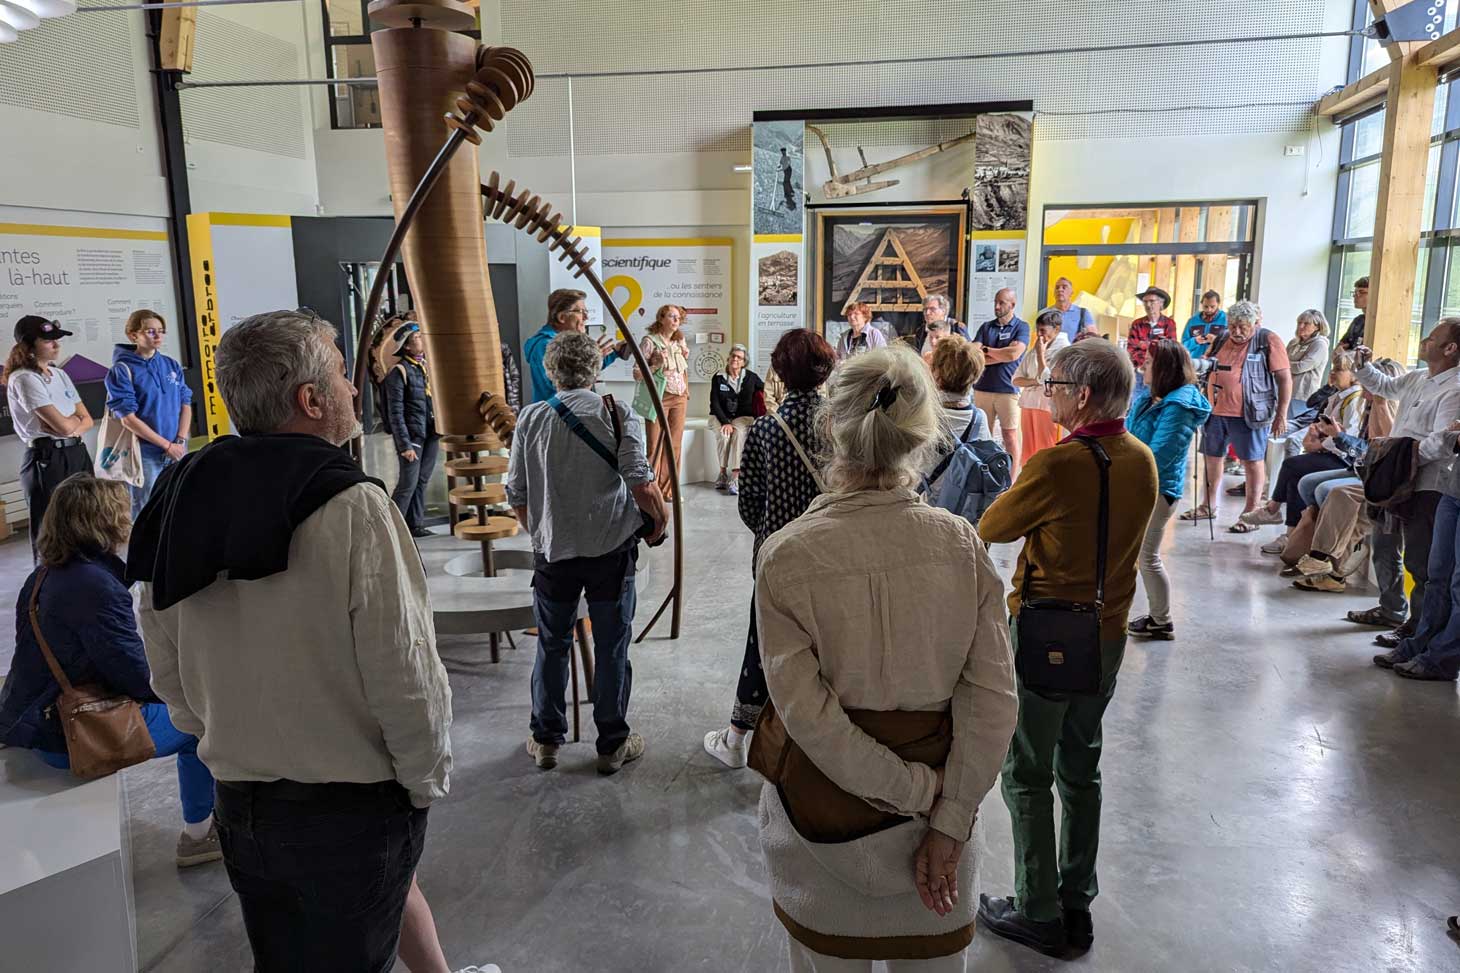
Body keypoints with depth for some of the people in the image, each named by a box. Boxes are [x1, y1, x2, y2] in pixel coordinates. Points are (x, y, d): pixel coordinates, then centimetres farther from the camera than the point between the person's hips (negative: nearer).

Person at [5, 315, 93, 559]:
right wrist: (76, 419, 3)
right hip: (47, 460, -8)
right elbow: (63, 425, -18)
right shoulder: (24, 379, -11)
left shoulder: (60, 374, 13)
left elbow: (87, 420, 12)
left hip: (77, 454, 8)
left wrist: (70, 426, -8)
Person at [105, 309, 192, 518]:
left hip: (177, 452, 4)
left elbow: (186, 405, 8)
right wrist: (167, 445, -13)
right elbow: (128, 418, -11)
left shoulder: (172, 365, 7)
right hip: (146, 454, -4)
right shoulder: (123, 370, -7)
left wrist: (180, 442, -6)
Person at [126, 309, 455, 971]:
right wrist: (427, 783, -6)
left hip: (237, 808, 6)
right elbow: (404, 675, -22)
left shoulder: (180, 497, -1)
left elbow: (169, 674, 7)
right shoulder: (352, 507, -22)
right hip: (352, 811, -6)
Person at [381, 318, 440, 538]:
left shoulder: (428, 365, 10)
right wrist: (405, 445, -14)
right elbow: (395, 413, -11)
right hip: (412, 435, -6)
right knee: (408, 483, -5)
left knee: (422, 482, 11)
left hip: (431, 434, 6)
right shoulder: (399, 372, -9)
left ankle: (415, 524, 20)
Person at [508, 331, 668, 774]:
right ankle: (613, 744, 22)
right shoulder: (618, 415, -9)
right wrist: (658, 521, 1)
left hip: (553, 550, 2)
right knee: (612, 648, 10)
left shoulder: (531, 418, -2)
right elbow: (642, 485, -18)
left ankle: (545, 739, 30)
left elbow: (516, 495, 2)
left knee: (552, 645, 17)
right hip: (612, 548, -2)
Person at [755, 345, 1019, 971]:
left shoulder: (787, 555, -19)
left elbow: (806, 712, -21)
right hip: (938, 808, 3)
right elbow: (992, 700, -12)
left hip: (824, 812, -2)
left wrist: (917, 792, -12)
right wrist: (947, 825, -9)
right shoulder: (963, 544, -11)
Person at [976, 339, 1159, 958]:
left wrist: (1023, 514, 7)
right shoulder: (1143, 462, -1)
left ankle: (1039, 915, 19)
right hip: (1107, 635, 7)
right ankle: (1077, 906, 30)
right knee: (1080, 770, 19)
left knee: (1028, 777, 8)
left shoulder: (1056, 465, -23)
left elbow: (990, 529, -10)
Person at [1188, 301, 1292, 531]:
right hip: (1215, 411, 6)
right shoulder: (1221, 340, 12)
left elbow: (1285, 379, -7)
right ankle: (1209, 506, 27)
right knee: (1211, 457, 13)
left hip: (1248, 415, -6)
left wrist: (1281, 415, -10)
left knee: (1252, 461, 0)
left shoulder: (1269, 341, -5)